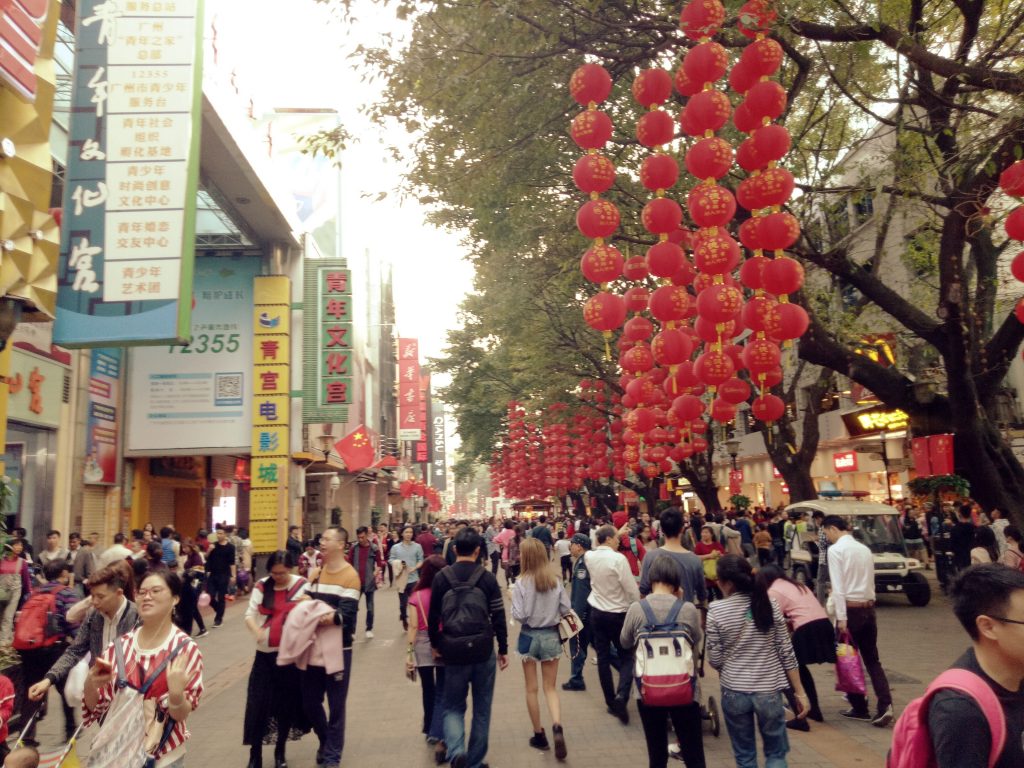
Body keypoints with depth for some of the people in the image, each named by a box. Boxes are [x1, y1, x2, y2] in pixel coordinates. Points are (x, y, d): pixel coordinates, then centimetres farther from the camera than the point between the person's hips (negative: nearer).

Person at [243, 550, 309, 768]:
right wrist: (256, 631, -24)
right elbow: (249, 614, -4)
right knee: (257, 703, 0)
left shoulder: (303, 586, -7)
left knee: (287, 703, 9)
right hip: (265, 653, 1)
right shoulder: (261, 586, -2)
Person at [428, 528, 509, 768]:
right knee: (482, 709, 15)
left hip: (454, 651, 1)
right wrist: (503, 649, 7)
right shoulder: (487, 578, -4)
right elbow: (498, 617, -3)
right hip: (483, 650, 0)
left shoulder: (441, 578, -1)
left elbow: (433, 616, 4)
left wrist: (435, 644, 19)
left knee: (453, 706, 14)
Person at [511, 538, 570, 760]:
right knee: (550, 688, 12)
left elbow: (519, 616, -17)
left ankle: (539, 735, 23)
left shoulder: (521, 583, -16)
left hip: (529, 636, -2)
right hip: (551, 636, 2)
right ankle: (557, 727, -10)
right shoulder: (556, 581, -6)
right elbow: (566, 609, -2)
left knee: (532, 689, 14)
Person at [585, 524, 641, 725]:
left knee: (603, 658, 11)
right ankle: (621, 696, -12)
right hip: (618, 614, -5)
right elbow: (632, 589, -18)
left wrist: (617, 532, 26)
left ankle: (610, 701, 19)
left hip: (597, 613, 5)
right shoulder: (618, 558, -21)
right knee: (626, 657, 7)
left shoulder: (589, 557, -2)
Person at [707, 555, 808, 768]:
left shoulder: (716, 611, -11)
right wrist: (799, 692, 7)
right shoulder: (770, 605, -5)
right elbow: (786, 653, -1)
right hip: (769, 691, 1)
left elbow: (715, 660, -6)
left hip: (734, 692, -1)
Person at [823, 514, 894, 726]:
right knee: (872, 660, 12)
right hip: (869, 608, 6)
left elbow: (838, 586, -15)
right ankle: (885, 705, -3)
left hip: (851, 609, -6)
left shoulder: (835, 549, -10)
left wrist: (841, 617, -15)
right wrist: (868, 605, 17)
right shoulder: (865, 549, 12)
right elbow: (870, 583, 14)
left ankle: (859, 708, 16)